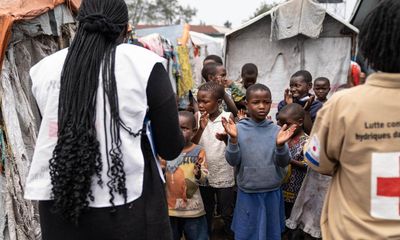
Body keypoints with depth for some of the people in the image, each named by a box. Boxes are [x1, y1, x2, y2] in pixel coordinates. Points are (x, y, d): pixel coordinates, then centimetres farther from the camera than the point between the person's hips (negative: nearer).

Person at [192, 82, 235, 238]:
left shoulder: (227, 117, -10)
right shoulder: (198, 117, -5)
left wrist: (226, 138, -33)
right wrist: (201, 129, -25)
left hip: (224, 175, -2)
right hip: (203, 174, 2)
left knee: (227, 212, 14)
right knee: (206, 211, 20)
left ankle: (231, 233, 35)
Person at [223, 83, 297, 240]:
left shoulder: (277, 130, -5)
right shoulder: (239, 129, -9)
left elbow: (284, 162, -7)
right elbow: (233, 161, -12)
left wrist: (280, 145, -26)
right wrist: (233, 139, -27)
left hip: (272, 192, 2)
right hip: (247, 193, -1)